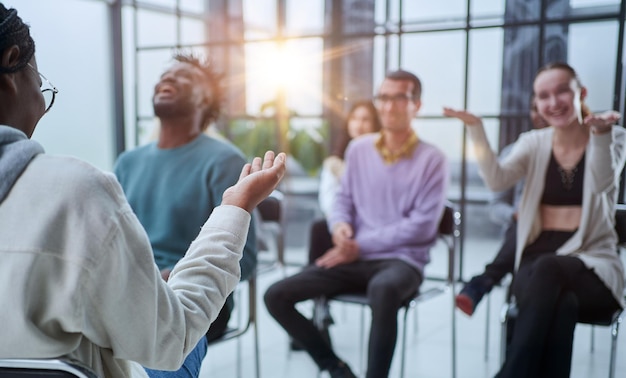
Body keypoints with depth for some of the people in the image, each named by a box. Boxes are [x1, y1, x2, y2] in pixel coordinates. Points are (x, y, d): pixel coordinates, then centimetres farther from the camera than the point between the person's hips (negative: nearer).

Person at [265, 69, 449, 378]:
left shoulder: (431, 159, -4)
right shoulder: (358, 149, 9)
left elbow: (422, 225, -11)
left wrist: (361, 245, -14)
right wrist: (340, 225, -9)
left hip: (401, 261, -5)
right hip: (355, 259, 5)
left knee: (383, 289, -42)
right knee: (276, 296, -9)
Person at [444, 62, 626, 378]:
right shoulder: (534, 142, 9)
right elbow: (497, 180, -10)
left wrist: (600, 134, -38)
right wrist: (476, 129, -22)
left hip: (593, 267, -1)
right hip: (537, 266, 1)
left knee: (547, 268, -37)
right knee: (562, 304, -36)